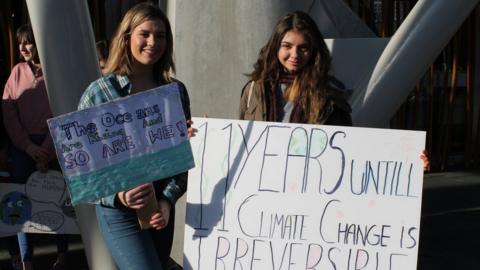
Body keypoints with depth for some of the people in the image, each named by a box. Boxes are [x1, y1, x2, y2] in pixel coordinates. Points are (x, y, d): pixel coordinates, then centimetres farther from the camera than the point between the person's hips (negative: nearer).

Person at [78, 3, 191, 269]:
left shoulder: (176, 92, 5)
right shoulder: (99, 92, -6)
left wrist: (168, 200, -9)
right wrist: (117, 195, -21)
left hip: (162, 208, 4)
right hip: (118, 211, -4)